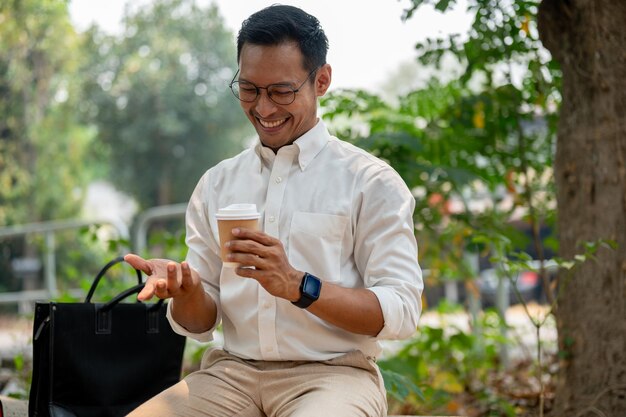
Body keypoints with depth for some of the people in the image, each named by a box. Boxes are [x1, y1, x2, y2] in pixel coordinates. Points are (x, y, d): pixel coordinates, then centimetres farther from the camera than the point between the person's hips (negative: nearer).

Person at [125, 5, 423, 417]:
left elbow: (402, 312, -8)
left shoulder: (371, 182, 0)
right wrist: (186, 290, -9)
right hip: (233, 372, 4)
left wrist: (297, 285, -22)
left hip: (333, 372, -3)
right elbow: (201, 324, 14)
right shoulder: (216, 185, 14)